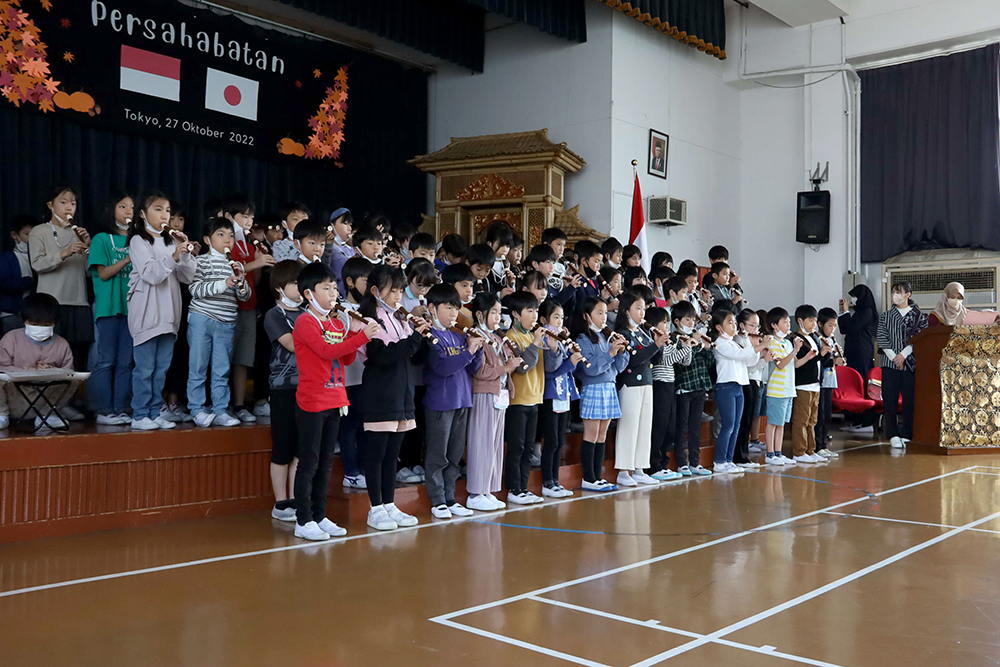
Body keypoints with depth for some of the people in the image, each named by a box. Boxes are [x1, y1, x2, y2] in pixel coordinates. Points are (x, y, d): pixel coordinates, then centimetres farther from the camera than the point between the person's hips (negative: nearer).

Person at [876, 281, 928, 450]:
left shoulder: (918, 315, 5)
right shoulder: (885, 316, 10)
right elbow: (881, 338, 2)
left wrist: (903, 355, -12)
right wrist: (893, 357, -9)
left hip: (910, 364, -1)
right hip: (890, 364, 1)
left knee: (910, 400, 0)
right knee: (890, 401, -2)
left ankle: (906, 436, 8)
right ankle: (893, 436, 4)